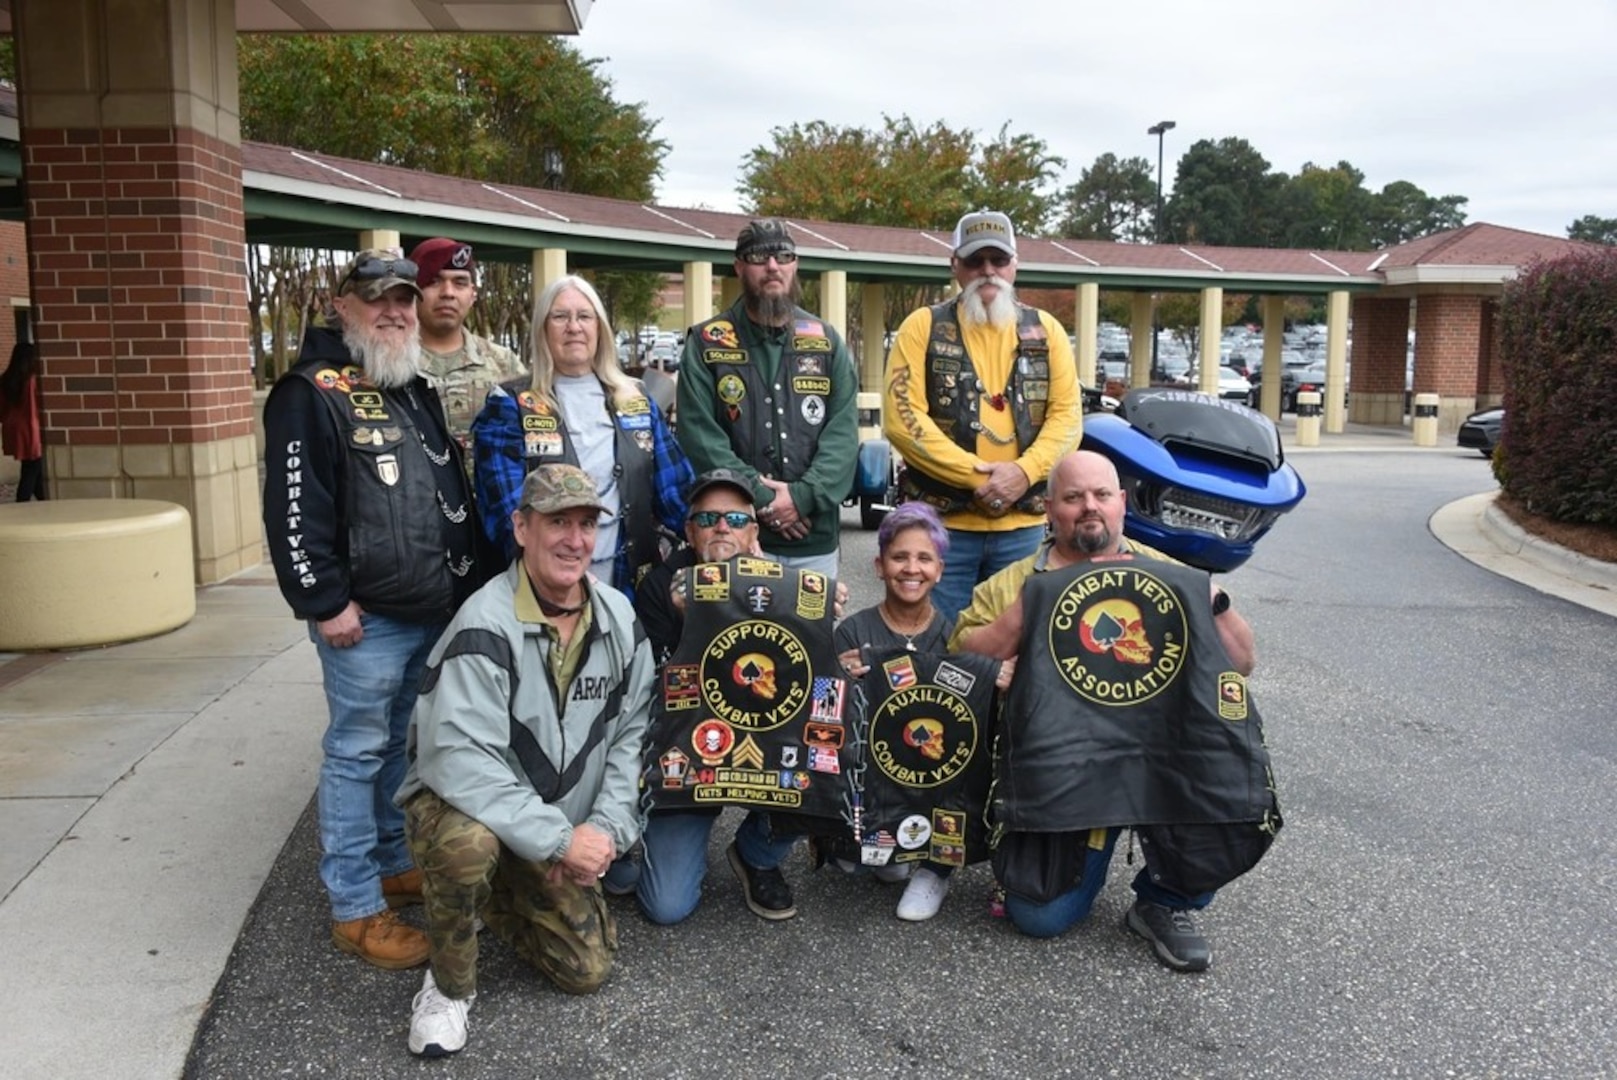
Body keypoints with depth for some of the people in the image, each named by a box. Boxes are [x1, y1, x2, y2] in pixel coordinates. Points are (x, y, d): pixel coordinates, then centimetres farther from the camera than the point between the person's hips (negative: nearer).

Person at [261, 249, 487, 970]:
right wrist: (324, 601, -18)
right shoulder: (310, 392, -9)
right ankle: (355, 907, 9)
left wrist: (467, 582, 20)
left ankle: (395, 864, 34)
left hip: (435, 611, 8)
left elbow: (455, 494, 23)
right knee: (358, 753, 0)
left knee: (403, 744, 19)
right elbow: (294, 508, -15)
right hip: (366, 618, -8)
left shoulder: (417, 390, 17)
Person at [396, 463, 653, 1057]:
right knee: (468, 844, -39)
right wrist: (560, 839, -29)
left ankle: (500, 899, 29)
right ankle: (450, 985, -9)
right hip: (460, 805, -5)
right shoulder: (485, 626, -25)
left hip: (561, 836, 6)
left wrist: (604, 830, -12)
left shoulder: (619, 618, -4)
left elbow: (632, 732, 0)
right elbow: (459, 761, -31)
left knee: (587, 969, 0)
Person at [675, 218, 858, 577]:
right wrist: (760, 498, -14)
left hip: (816, 538, 3)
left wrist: (804, 495, -13)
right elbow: (699, 435, -6)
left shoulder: (826, 341, 10)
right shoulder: (707, 344, 2)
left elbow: (844, 431, 1)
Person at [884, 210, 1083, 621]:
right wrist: (975, 475, -15)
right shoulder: (923, 327, 2)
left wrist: (1024, 472, -14)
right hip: (941, 521, -3)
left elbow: (1067, 415, 4)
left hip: (1023, 524, 3)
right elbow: (902, 418, -9)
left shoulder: (1045, 330, 11)